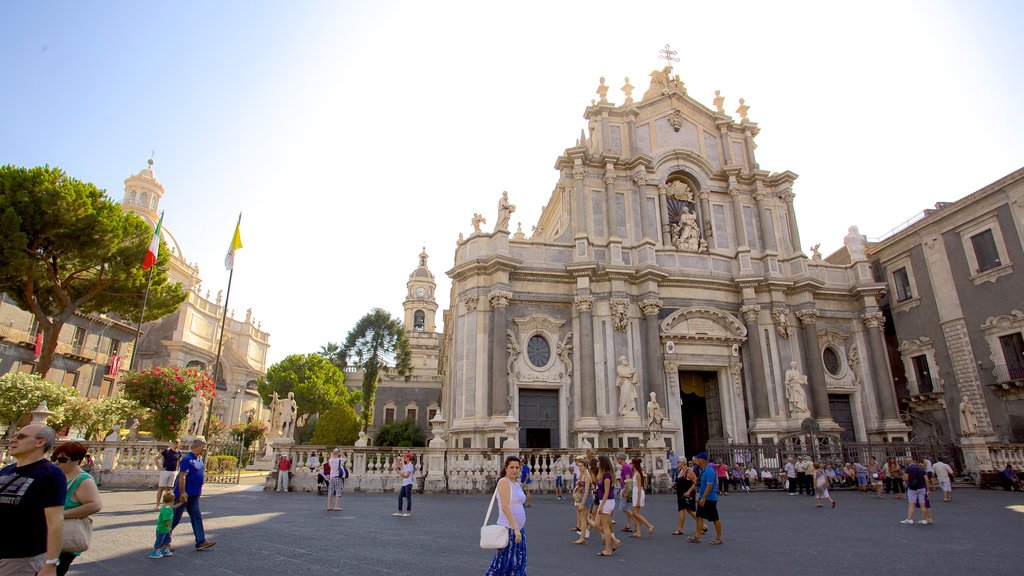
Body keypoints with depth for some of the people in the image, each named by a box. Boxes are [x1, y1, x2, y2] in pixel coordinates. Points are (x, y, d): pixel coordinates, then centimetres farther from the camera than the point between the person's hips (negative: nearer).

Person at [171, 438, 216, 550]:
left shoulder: (200, 459, 9)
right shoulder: (187, 459, -19)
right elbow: (182, 477, -22)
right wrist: (182, 493, -23)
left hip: (194, 495, 9)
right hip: (184, 495, -9)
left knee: (197, 517, 6)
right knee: (175, 518, 5)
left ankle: (201, 541, 8)